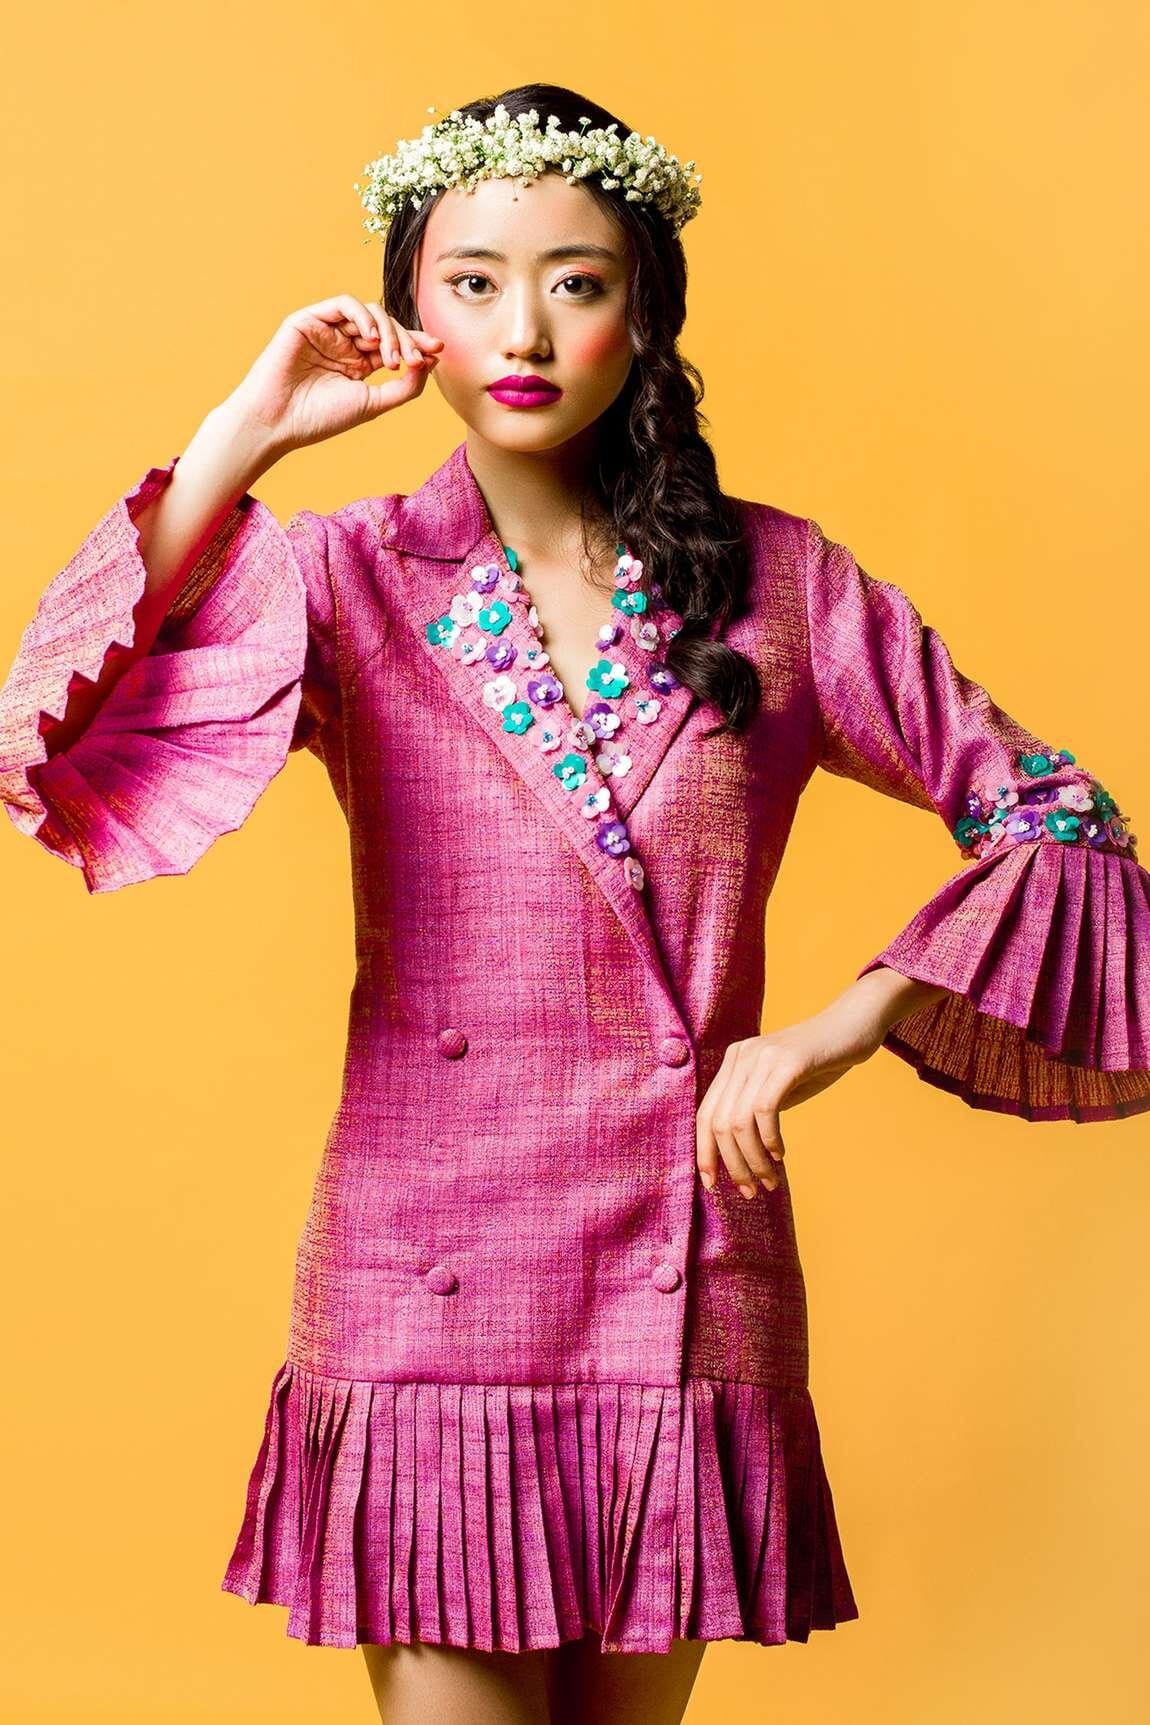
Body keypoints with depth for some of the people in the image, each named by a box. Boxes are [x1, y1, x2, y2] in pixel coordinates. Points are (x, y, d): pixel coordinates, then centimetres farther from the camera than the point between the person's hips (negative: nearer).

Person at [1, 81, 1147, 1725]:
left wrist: (844, 1026, -8)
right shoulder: (348, 578, -1)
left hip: (684, 1299, 2)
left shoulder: (779, 586, 1)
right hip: (429, 1308, -1)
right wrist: (249, 434, -16)